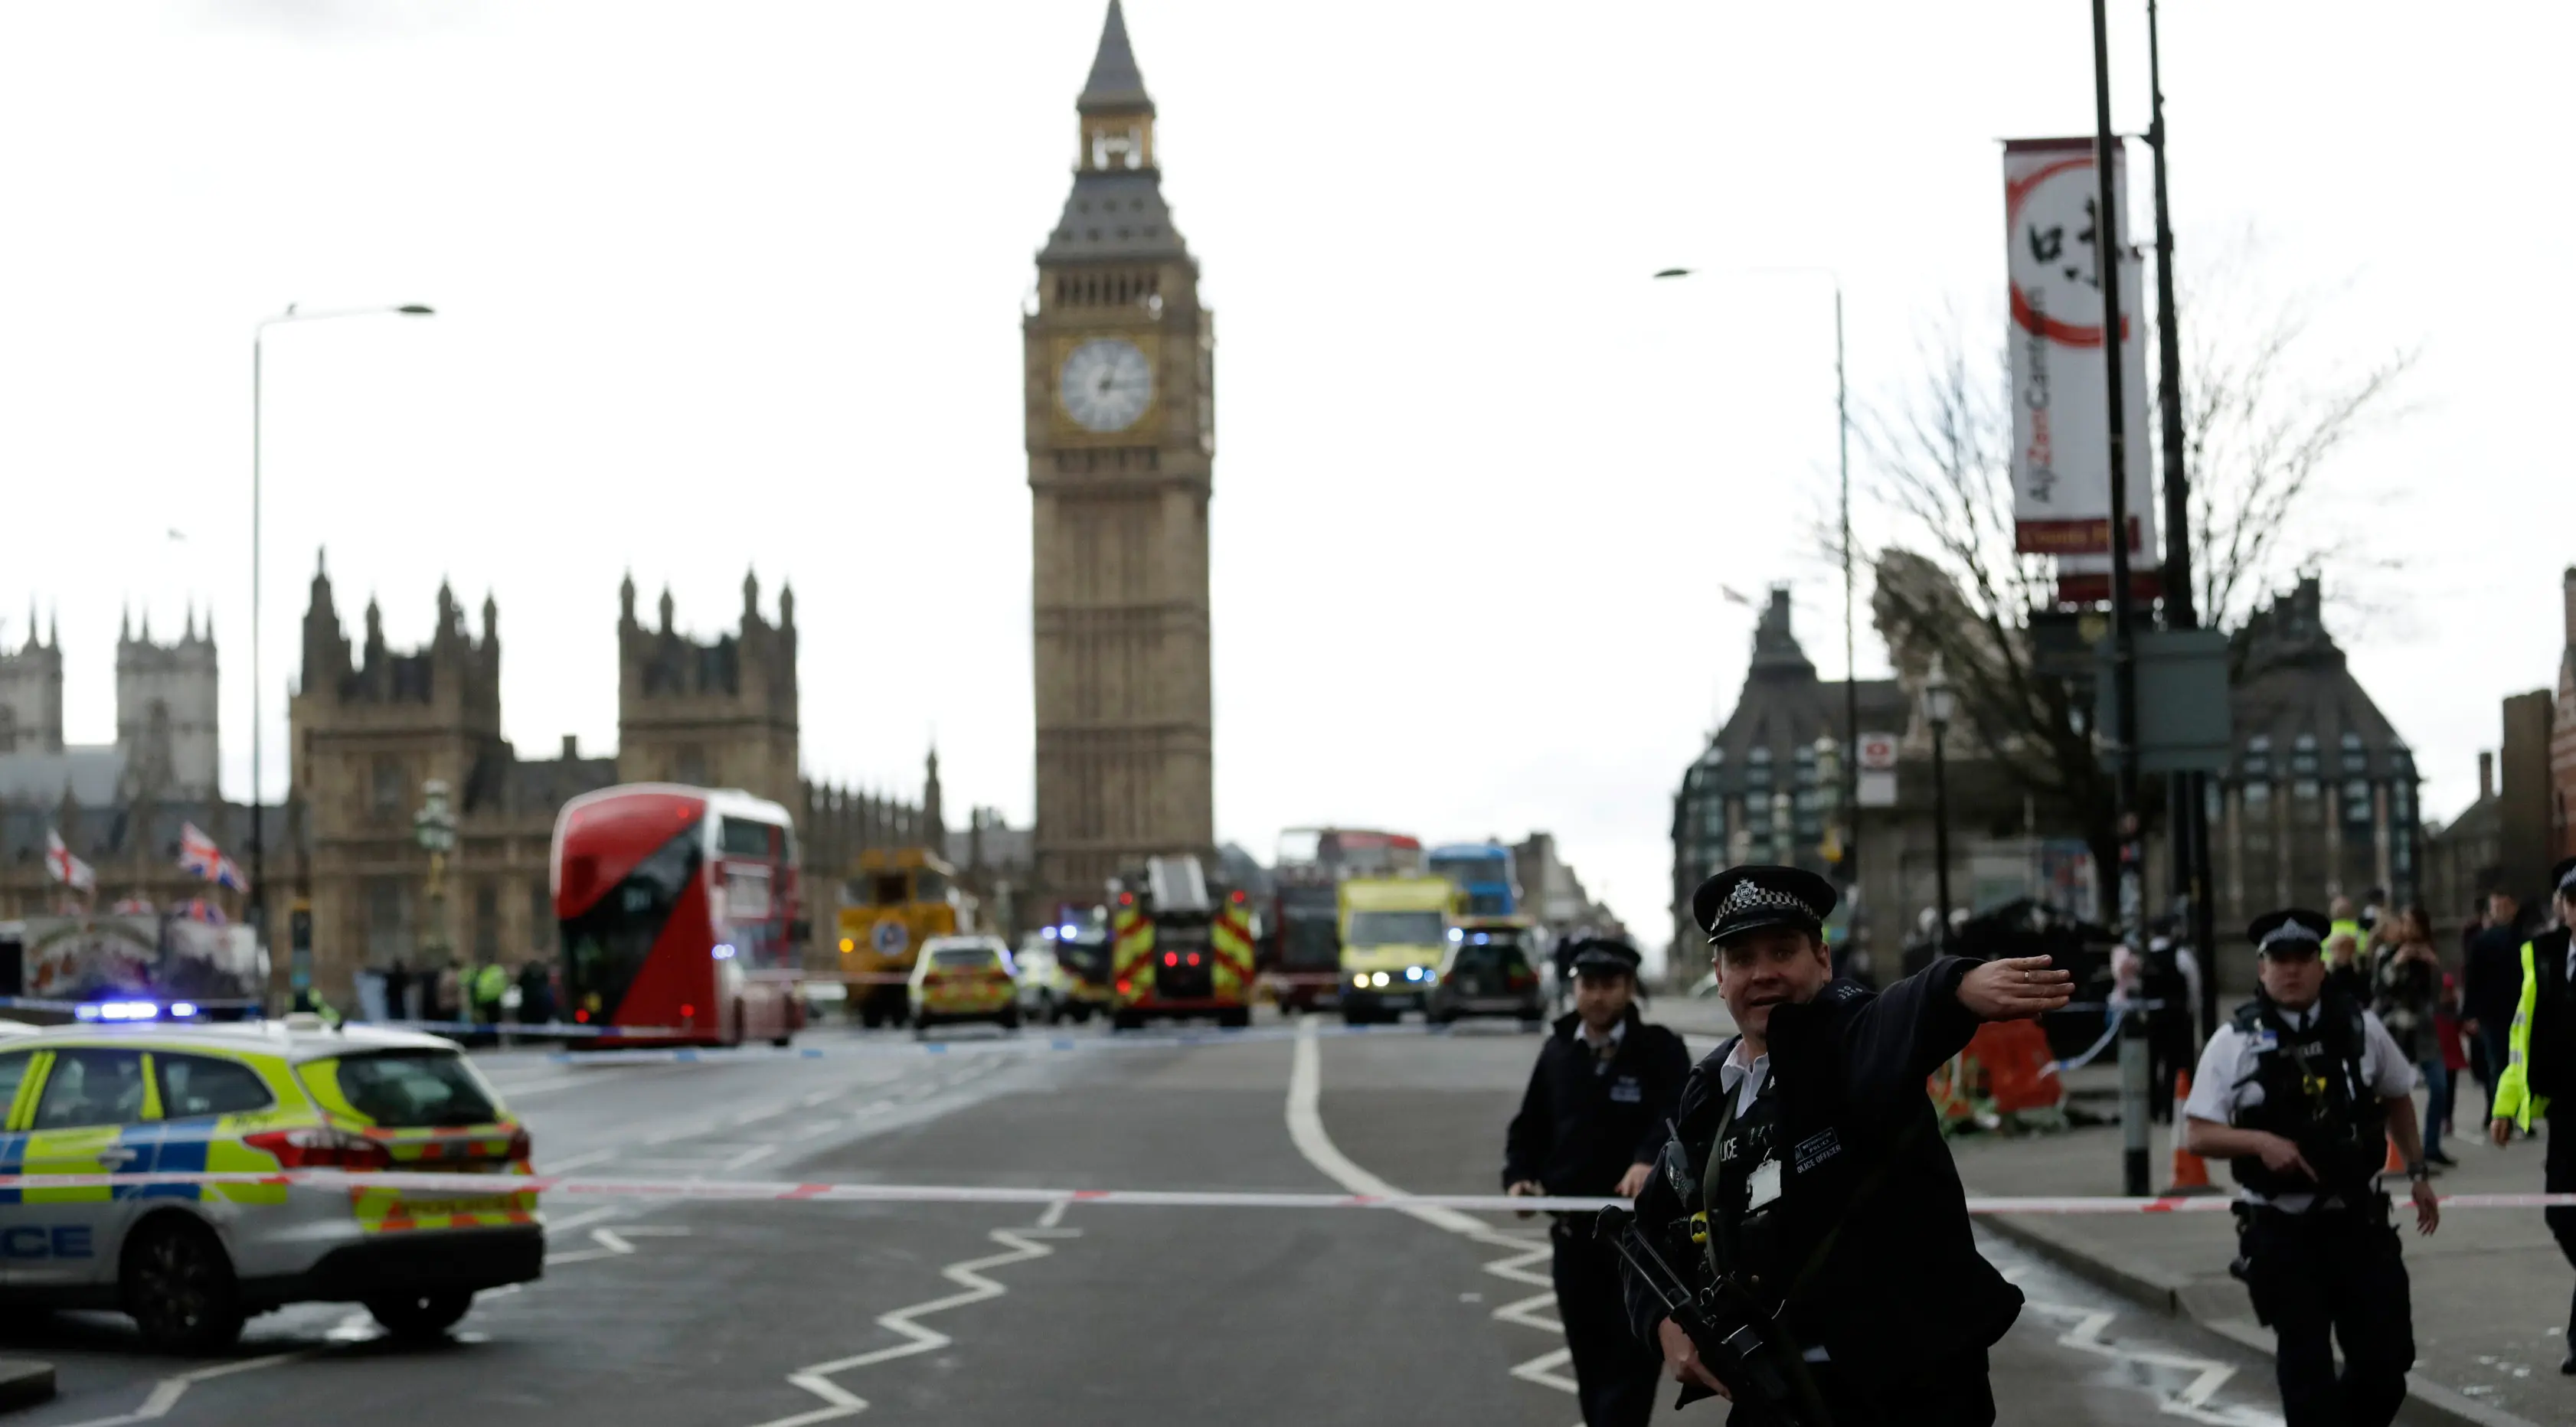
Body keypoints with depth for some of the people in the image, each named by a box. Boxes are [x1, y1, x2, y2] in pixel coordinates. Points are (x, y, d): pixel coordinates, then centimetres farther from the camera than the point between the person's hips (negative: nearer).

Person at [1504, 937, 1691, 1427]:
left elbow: (1680, 1114, -24)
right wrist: (1520, 1177, -5)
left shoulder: (1659, 1049, -7)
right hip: (1573, 1229, 4)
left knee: (1634, 1355, -8)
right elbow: (1529, 1127, 14)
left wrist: (1649, 1159, -43)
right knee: (1590, 1357, 11)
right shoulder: (1558, 1052, 8)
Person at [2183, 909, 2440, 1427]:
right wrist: (2260, 1142, -22)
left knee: (2388, 1354, 4)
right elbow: (2198, 1136, -6)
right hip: (2280, 1231, -2)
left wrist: (2419, 1173, 17)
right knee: (2305, 1363, 2)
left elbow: (2397, 1097, 19)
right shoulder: (2235, 1042, -5)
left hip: (2359, 1221, 3)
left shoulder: (2360, 1026, 3)